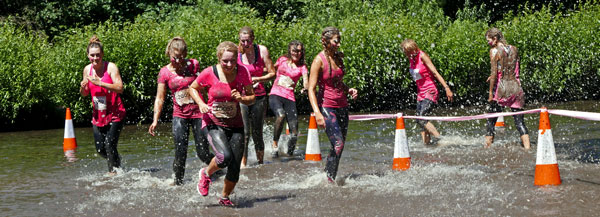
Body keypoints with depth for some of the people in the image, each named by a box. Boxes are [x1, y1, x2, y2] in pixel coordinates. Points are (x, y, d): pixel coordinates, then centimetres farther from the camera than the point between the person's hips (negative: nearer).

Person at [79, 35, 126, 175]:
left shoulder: (110, 67, -13)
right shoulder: (87, 69, 3)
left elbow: (120, 88, -24)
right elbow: (85, 94, 12)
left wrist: (100, 83, -31)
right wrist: (83, 87, -11)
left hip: (115, 115, -5)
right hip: (98, 115, 5)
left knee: (109, 145, -12)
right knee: (100, 149, 8)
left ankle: (113, 171, 4)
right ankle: (117, 161, 36)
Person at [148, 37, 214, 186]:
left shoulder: (193, 65, -3)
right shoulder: (165, 72, -3)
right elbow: (160, 98, -2)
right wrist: (155, 120, -10)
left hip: (198, 113, 0)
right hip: (179, 115, 1)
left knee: (203, 153, -1)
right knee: (180, 153, -10)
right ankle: (178, 182, 7)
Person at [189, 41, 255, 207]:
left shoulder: (243, 72, -6)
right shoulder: (209, 73, -12)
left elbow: (252, 98, 2)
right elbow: (192, 88, 5)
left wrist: (241, 98, -20)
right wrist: (201, 104, -13)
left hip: (235, 125, 3)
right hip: (214, 123, -3)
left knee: (235, 168, -1)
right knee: (225, 157, -29)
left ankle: (225, 198, 28)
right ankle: (206, 174, 5)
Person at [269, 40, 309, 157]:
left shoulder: (302, 67, 10)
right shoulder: (282, 60, 12)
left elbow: (306, 81, -7)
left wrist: (305, 88, -30)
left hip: (289, 98, 1)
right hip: (275, 94, -1)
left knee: (294, 134, -7)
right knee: (280, 115, -35)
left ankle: (289, 153, 19)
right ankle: (275, 143, -20)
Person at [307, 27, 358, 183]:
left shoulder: (338, 57, 9)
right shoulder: (319, 60, -11)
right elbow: (311, 89, -16)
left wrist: (349, 90, 4)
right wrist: (317, 113, -26)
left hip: (341, 106, 7)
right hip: (326, 106, -7)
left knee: (340, 145, 7)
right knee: (338, 143, -16)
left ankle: (329, 177, 18)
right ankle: (329, 179, -8)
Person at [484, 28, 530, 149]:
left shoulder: (494, 51, -7)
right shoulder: (514, 49, 10)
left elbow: (494, 73, -12)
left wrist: (490, 93, -9)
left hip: (502, 88, -5)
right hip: (516, 87, 5)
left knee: (491, 120, 7)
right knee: (519, 121, 4)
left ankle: (487, 147, 6)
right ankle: (527, 148, -6)